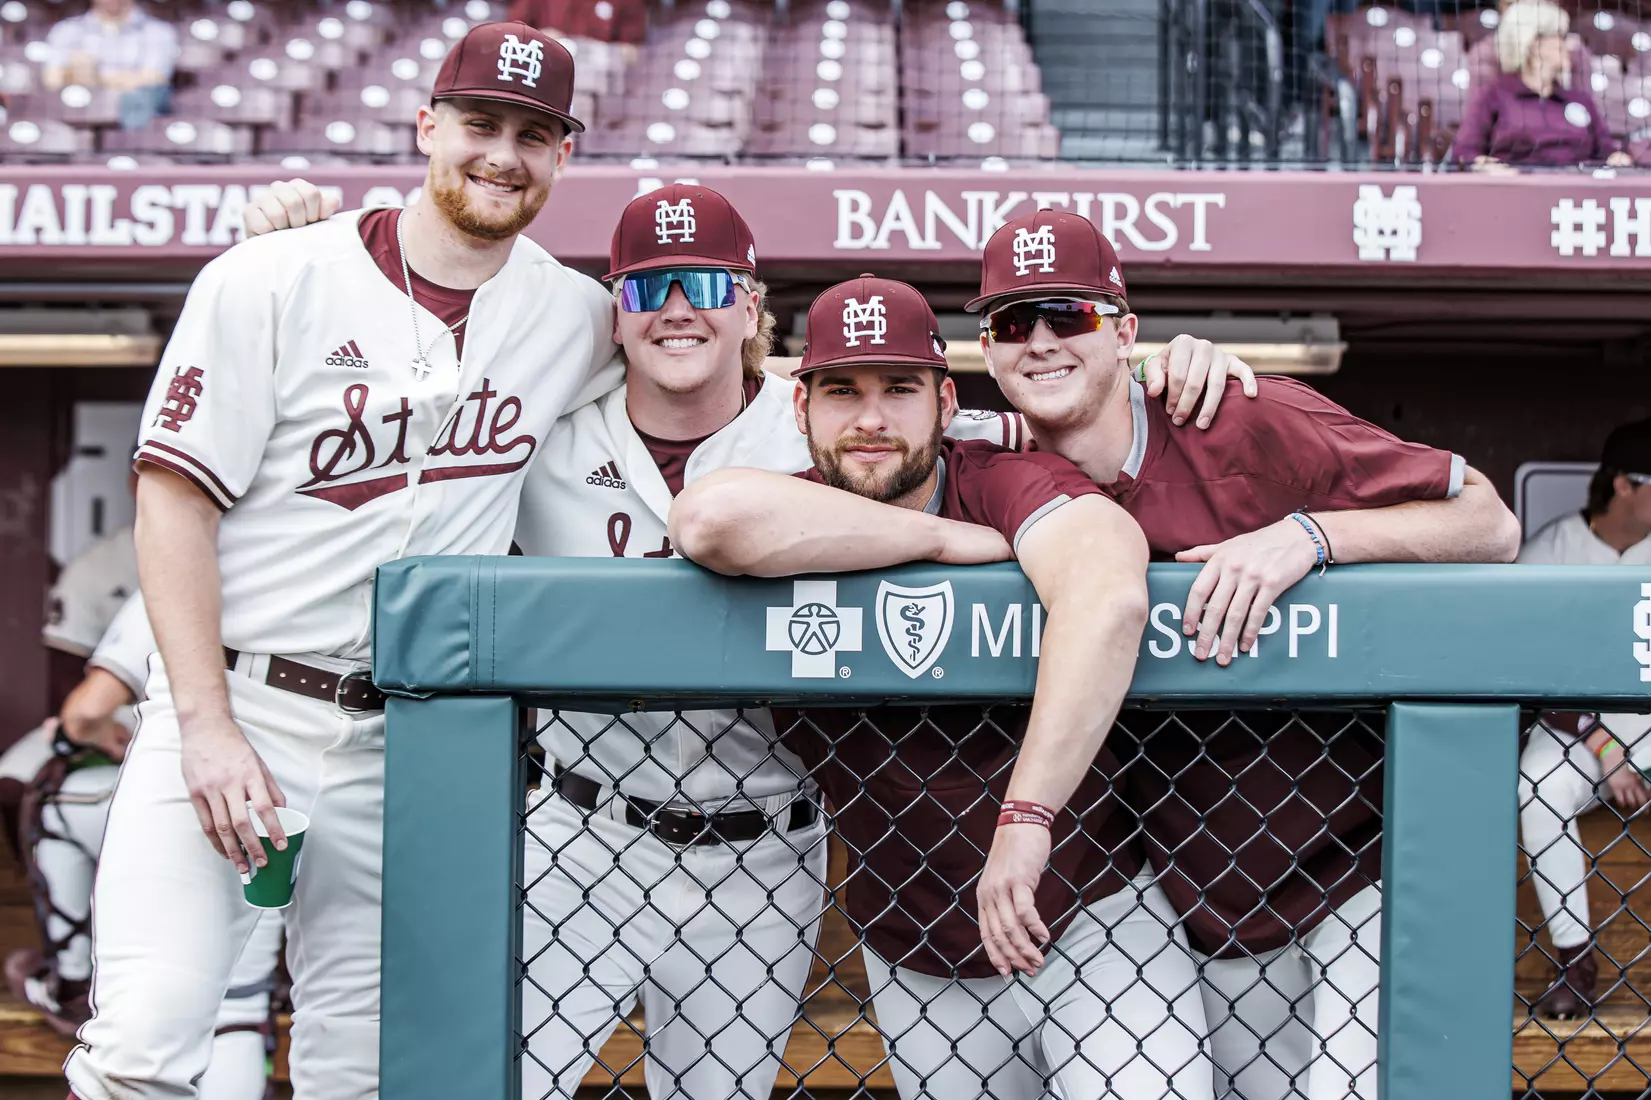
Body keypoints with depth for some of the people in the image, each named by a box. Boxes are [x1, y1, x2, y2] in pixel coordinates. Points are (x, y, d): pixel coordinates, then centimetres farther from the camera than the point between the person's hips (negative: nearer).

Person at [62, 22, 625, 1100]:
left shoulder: (578, 317, 7)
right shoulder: (272, 281, -5)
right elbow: (175, 500, -7)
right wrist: (207, 726, -15)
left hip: (407, 747, 4)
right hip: (229, 699, -3)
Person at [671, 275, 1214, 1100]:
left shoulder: (1010, 483, -14)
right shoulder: (791, 525, -7)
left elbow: (1109, 595, -36)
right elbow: (714, 519, -33)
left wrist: (1025, 817, -42)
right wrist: (955, 540, -27)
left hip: (1095, 924, -2)